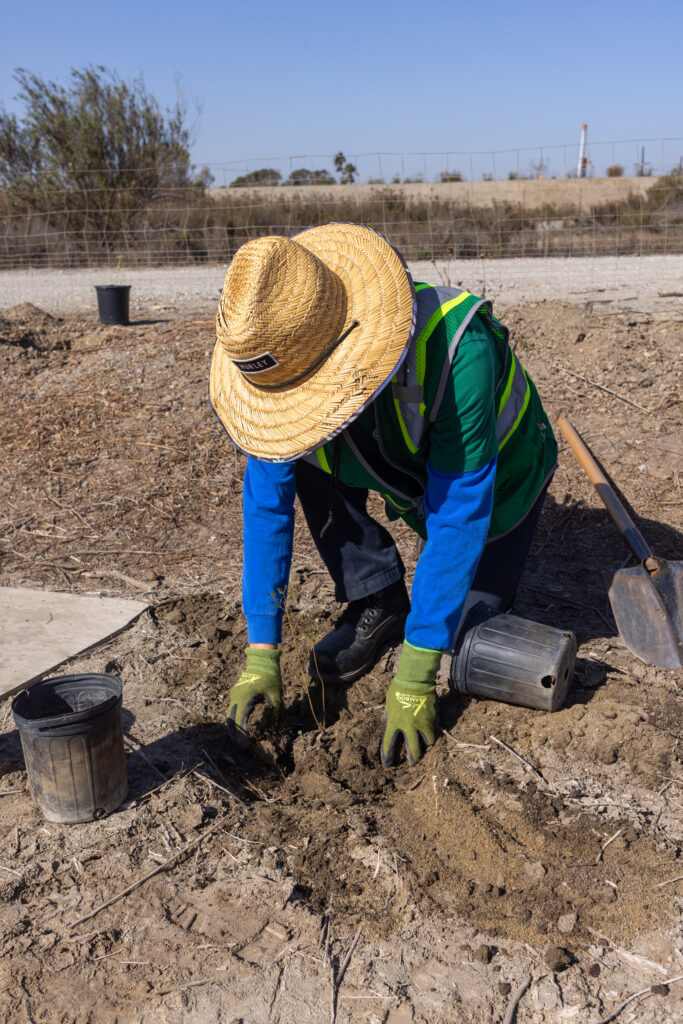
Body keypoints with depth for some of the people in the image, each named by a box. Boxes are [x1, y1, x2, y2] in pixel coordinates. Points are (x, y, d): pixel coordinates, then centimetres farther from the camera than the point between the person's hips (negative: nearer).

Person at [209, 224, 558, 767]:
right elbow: (266, 502, -20)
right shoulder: (283, 359, -27)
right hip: (404, 473, 4)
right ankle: (377, 602, -5)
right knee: (301, 458, -22)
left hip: (497, 473, -4)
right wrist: (261, 653, -21)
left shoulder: (456, 349, -43)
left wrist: (415, 676, -37)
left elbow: (458, 515, -40)